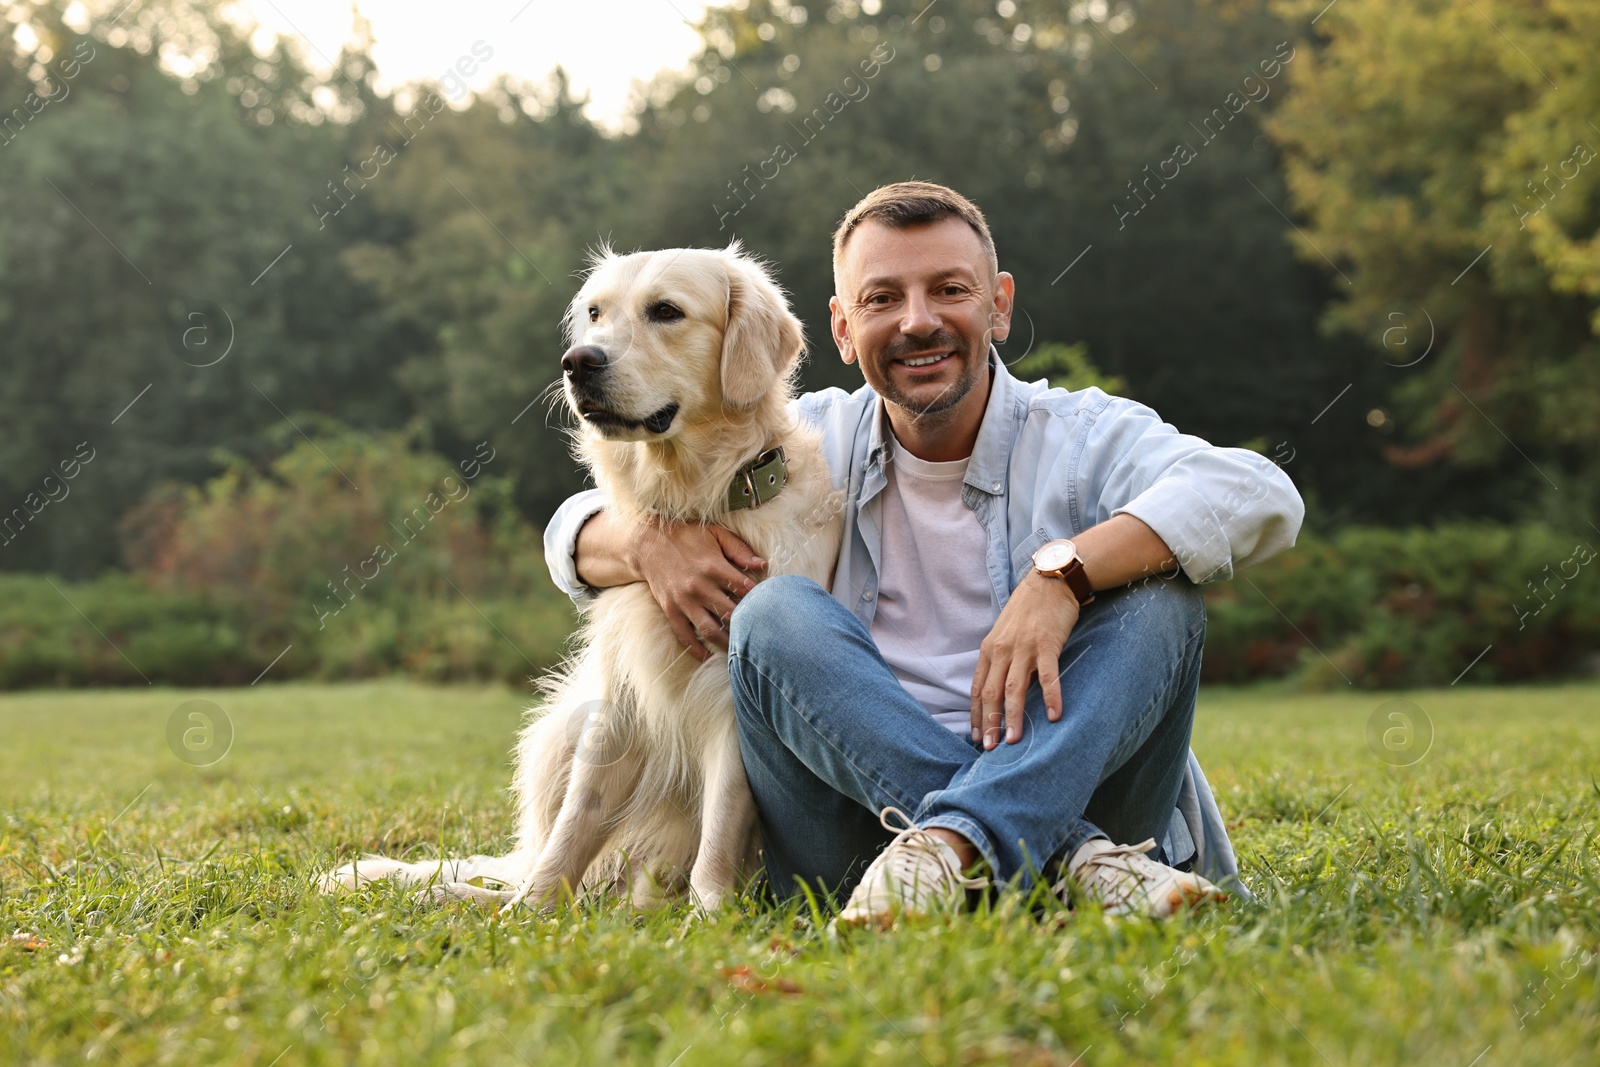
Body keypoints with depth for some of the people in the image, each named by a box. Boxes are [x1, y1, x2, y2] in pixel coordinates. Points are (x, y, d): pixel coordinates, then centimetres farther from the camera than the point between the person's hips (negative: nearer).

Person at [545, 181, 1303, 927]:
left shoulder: (1083, 437, 2)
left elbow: (1262, 498, -18)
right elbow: (577, 534, 15)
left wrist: (1064, 570, -30)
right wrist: (650, 540, -11)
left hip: (1066, 788, -1)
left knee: (1158, 597, -20)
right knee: (774, 615, -20)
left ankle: (953, 841, -41)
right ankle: (1072, 853, -32)